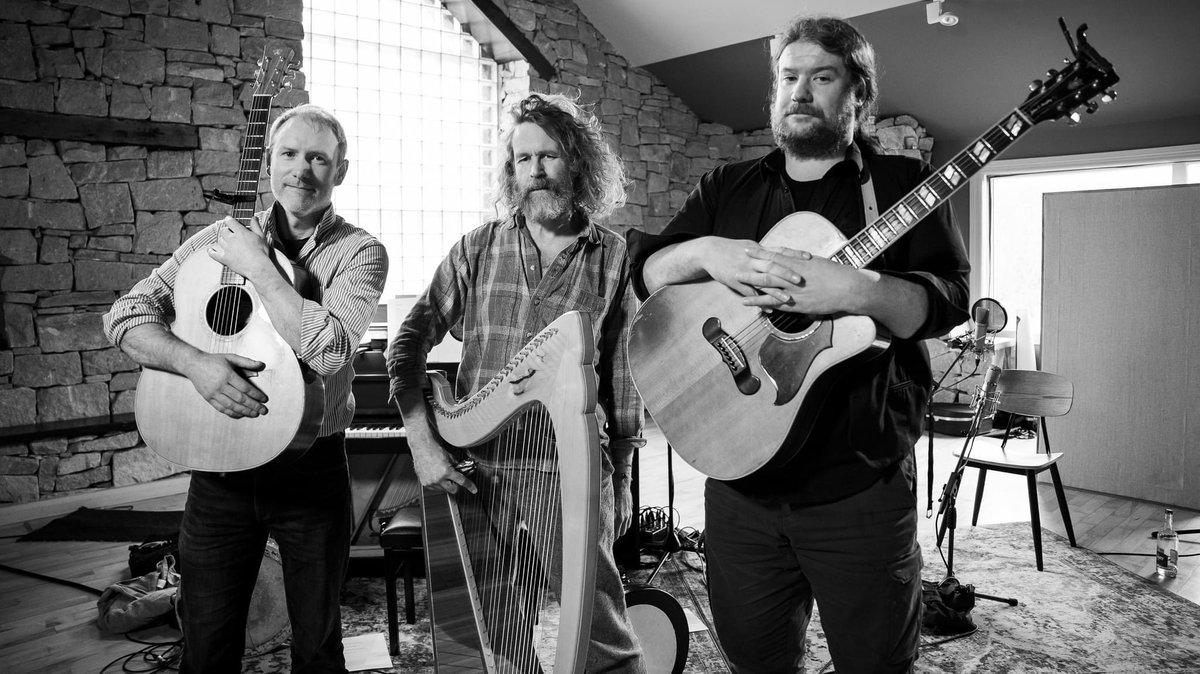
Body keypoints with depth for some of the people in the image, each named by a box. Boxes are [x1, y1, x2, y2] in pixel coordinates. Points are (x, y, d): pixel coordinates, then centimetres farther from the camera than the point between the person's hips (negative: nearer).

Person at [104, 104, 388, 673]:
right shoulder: (220, 239, 3)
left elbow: (328, 347, -24)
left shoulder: (360, 252, -7)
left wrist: (257, 267, -18)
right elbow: (126, 316, -2)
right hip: (221, 465, 2)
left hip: (312, 468, -2)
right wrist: (196, 364, -20)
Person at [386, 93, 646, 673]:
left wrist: (621, 479, 9)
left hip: (574, 472, -1)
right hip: (479, 470, 2)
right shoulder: (477, 248, 4)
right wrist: (422, 441, -10)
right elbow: (409, 342, 2)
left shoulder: (613, 260, 1)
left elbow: (623, 376, 6)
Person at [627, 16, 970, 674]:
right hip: (739, 473, 3)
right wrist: (706, 253, -16)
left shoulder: (901, 183, 2)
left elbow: (946, 303, -9)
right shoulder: (725, 187, 11)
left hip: (859, 486, -2)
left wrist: (859, 290, -27)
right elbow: (645, 272, 4)